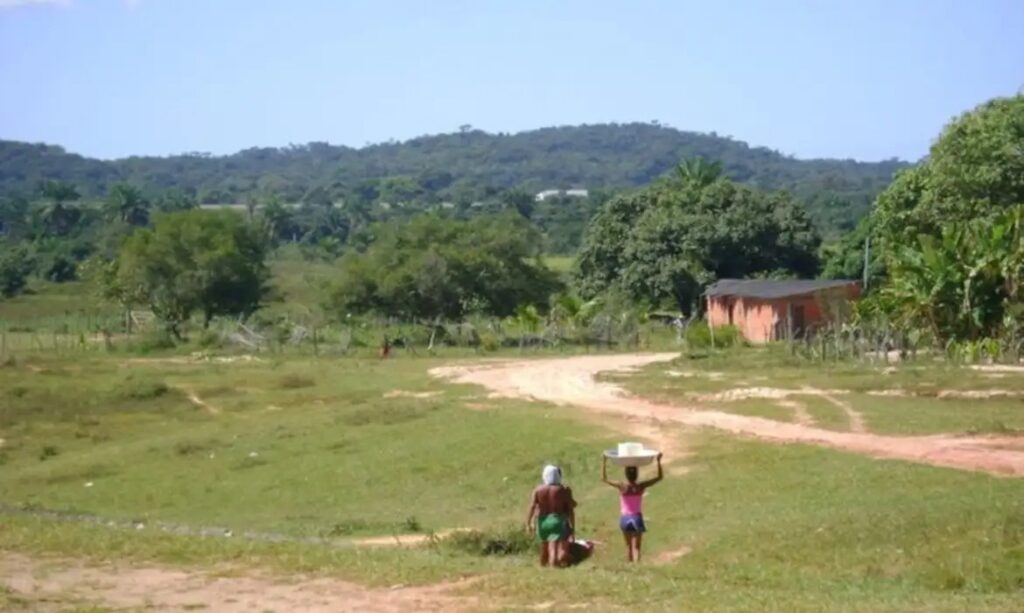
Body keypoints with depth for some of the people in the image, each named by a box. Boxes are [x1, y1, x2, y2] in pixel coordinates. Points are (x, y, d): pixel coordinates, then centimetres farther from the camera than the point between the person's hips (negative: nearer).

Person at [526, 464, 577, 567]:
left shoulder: (538, 490, 0)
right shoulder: (564, 490, -4)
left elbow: (532, 507, -6)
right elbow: (571, 510, -3)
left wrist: (528, 523, -3)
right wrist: (572, 527, 4)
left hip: (542, 522, 3)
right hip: (558, 521, -3)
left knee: (544, 548, 18)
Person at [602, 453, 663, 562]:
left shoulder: (622, 487, -13)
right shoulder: (641, 487, -11)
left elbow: (604, 478, -5)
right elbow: (659, 477, -1)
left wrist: (604, 462, -5)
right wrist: (658, 461, 1)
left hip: (625, 519, 1)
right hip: (637, 518, -1)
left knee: (628, 545, 18)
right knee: (636, 547, -1)